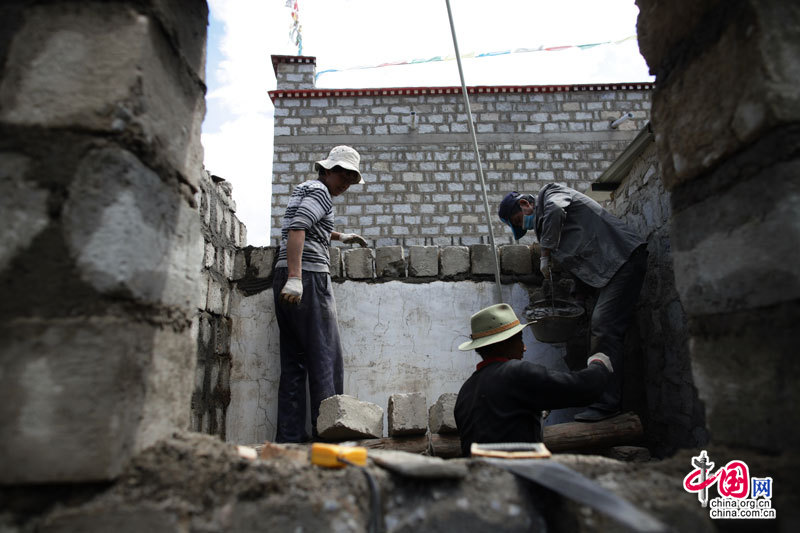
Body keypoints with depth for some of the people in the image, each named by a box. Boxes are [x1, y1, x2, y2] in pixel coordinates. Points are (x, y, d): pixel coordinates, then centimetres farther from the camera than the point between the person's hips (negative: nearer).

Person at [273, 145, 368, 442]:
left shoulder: (303, 189, 27)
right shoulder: (320, 190, -3)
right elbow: (297, 228, -20)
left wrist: (340, 236, 50)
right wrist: (295, 277, -29)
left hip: (285, 280, 10)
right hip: (309, 278, -10)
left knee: (293, 361, 8)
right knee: (325, 357, -6)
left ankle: (289, 435, 10)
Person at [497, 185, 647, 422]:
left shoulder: (549, 192, 0)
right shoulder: (542, 218, 25)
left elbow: (555, 211, -24)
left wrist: (545, 255, -15)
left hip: (624, 258, -10)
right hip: (612, 268, 10)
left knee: (604, 330, -16)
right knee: (599, 330, 7)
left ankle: (606, 404, -15)